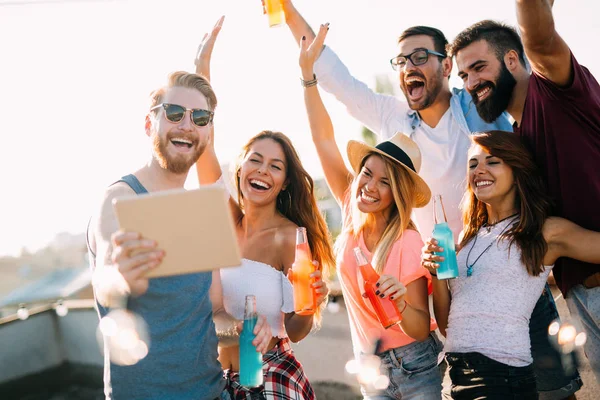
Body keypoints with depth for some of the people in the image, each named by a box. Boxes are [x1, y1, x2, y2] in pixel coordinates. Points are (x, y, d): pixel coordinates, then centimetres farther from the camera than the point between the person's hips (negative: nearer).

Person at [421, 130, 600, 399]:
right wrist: (437, 275, -3)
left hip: (503, 376, -5)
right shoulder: (468, 237, 12)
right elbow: (446, 324, 10)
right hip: (456, 371, 6)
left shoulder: (547, 232, -3)